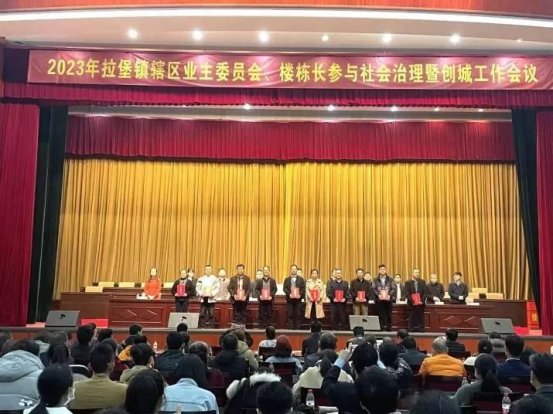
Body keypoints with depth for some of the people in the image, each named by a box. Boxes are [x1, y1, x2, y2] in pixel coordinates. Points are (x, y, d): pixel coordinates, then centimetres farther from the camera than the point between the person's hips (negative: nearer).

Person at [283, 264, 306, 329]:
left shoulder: (301, 279, 8)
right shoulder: (287, 279, 10)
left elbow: (303, 288, 1)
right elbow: (284, 288, 1)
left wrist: (300, 294, -14)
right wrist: (289, 294, -15)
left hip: (298, 298, 0)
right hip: (289, 298, 0)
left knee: (298, 314, 0)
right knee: (290, 314, 0)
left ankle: (298, 327, 4)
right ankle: (290, 327, 4)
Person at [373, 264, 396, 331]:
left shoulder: (390, 280, 8)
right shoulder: (375, 280, 7)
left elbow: (393, 289, 2)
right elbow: (373, 289, 0)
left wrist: (389, 295, -14)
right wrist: (378, 295, -16)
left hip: (388, 299, 0)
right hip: (379, 299, 0)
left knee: (388, 314, 1)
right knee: (380, 314, -1)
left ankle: (389, 327, 8)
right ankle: (381, 328, 4)